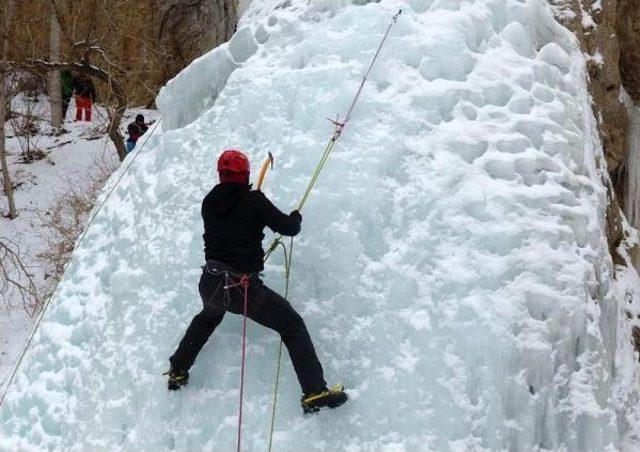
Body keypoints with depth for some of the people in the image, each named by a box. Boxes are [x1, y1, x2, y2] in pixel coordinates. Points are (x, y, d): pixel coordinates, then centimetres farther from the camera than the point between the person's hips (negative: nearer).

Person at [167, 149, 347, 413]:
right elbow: (288, 228, -7)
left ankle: (177, 372, 45)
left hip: (209, 284, 6)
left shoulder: (209, 201, 5)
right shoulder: (253, 200, -10)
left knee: (208, 316, 39)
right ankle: (315, 393, -4)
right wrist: (295, 217, 16)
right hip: (242, 288, -6)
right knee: (293, 326, 6)